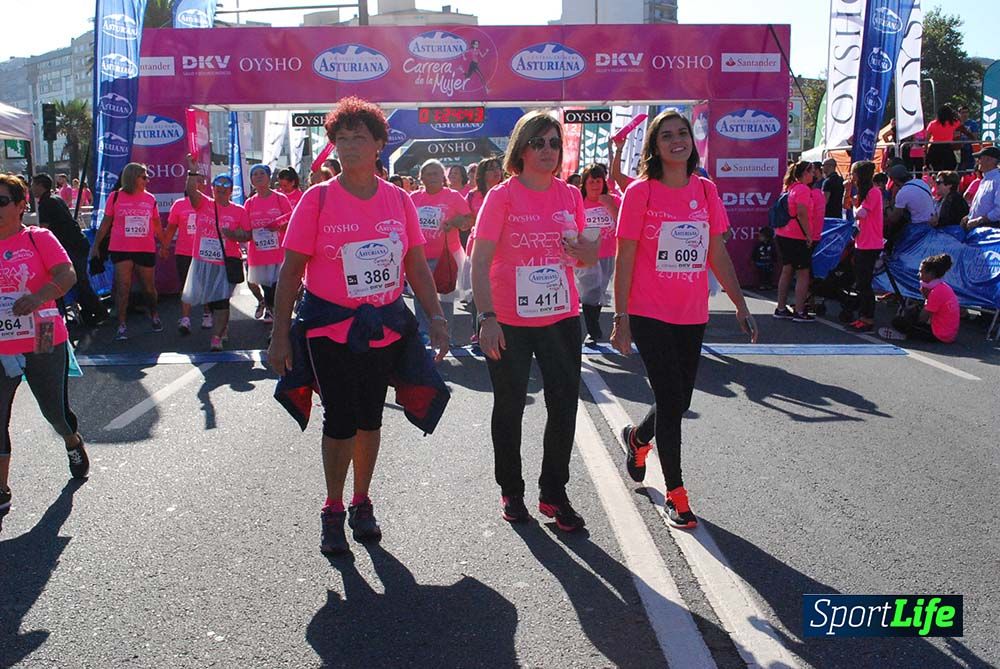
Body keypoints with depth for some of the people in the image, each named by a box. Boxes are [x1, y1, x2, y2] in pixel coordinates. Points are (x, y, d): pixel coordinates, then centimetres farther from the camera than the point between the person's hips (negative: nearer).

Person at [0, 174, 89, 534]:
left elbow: (67, 275, -18)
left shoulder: (39, 238, -4)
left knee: (55, 411, 10)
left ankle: (73, 443, 46)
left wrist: (39, 296, -34)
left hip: (43, 344, -3)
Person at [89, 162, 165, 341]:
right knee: (123, 287, -4)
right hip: (121, 250, -2)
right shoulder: (115, 197, 0)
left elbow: (157, 225, 15)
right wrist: (95, 245, 6)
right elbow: (105, 224, 6)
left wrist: (164, 244, 17)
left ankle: (154, 315, 35)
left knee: (149, 287, 10)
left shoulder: (150, 199, 6)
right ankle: (122, 325, 3)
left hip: (146, 250, 2)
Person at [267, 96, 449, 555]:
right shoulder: (318, 198, -6)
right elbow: (291, 271, -5)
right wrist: (279, 336, -7)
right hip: (330, 329, -3)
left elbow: (417, 266, 7)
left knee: (370, 419, 13)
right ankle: (333, 511, 22)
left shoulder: (398, 199, 2)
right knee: (340, 421, 1)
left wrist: (436, 318, -1)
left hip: (385, 327, 3)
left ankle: (361, 503, 31)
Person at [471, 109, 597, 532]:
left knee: (565, 406, 6)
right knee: (510, 408, 10)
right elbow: (479, 262, -11)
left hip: (561, 318, 4)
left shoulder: (570, 196, 5)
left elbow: (585, 257, 16)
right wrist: (488, 318, -20)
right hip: (509, 323, -3)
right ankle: (511, 492, 28)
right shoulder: (502, 196, -8)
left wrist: (587, 252, -9)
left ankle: (554, 493, 23)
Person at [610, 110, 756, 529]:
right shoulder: (641, 192, -7)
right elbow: (625, 258, -7)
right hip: (650, 315, -5)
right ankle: (675, 493, 14)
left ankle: (638, 437, 46)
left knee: (679, 402, 14)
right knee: (671, 401, -3)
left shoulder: (706, 191, 6)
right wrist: (621, 318, -9)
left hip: (692, 315, 5)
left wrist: (740, 305, 9)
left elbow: (717, 253, 11)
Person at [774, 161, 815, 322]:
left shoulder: (791, 188, 13)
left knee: (786, 271, 13)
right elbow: (802, 214, -22)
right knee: (803, 274, -2)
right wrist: (809, 235, -16)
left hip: (784, 235, 9)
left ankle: (781, 309, 17)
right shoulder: (803, 189, -14)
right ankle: (799, 312, 0)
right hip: (797, 237, -9)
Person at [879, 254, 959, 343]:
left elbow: (922, 318, -17)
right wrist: (926, 295, -2)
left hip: (940, 336, -10)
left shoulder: (937, 291, -21)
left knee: (897, 322, -7)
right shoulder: (944, 287, 9)